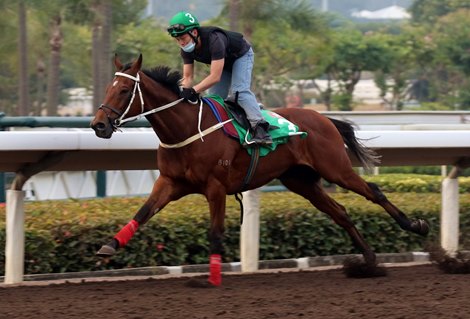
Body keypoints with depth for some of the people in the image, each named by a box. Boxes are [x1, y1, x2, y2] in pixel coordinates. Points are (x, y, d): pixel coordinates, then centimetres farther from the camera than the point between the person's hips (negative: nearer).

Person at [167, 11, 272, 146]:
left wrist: (194, 90, -54)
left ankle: (260, 129, -38)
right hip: (224, 61, 8)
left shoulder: (214, 40, -43)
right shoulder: (186, 49, -20)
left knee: (239, 91, -27)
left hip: (242, 55, -8)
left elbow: (215, 77, -45)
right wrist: (182, 93, -36)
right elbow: (188, 77, -16)